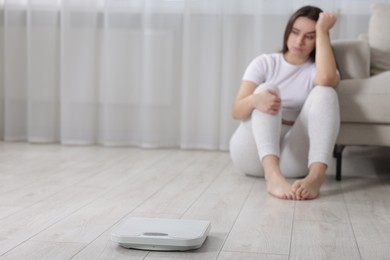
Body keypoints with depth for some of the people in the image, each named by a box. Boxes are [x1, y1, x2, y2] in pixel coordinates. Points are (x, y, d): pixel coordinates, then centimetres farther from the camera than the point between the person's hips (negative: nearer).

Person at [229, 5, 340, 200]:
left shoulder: (317, 69, 7)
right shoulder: (264, 63, 7)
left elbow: (327, 79, -22)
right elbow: (236, 111, -6)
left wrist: (322, 31, -11)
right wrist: (254, 100, -29)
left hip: (292, 157, 0)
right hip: (252, 152, 0)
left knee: (324, 92, -20)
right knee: (268, 89, -24)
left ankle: (316, 175, -44)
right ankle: (272, 174, -50)